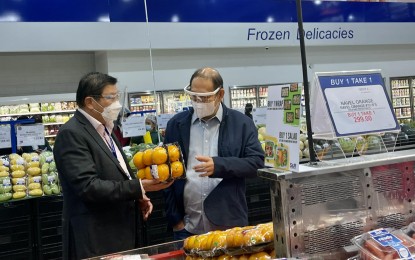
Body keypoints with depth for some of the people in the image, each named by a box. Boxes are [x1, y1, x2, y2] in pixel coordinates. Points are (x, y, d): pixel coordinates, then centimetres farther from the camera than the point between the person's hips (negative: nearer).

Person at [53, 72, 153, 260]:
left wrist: (137, 197, 4)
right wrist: (138, 188, -21)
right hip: (95, 239, -9)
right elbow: (89, 187, -25)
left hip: (119, 232, 9)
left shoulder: (104, 129, 12)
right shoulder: (71, 134, -17)